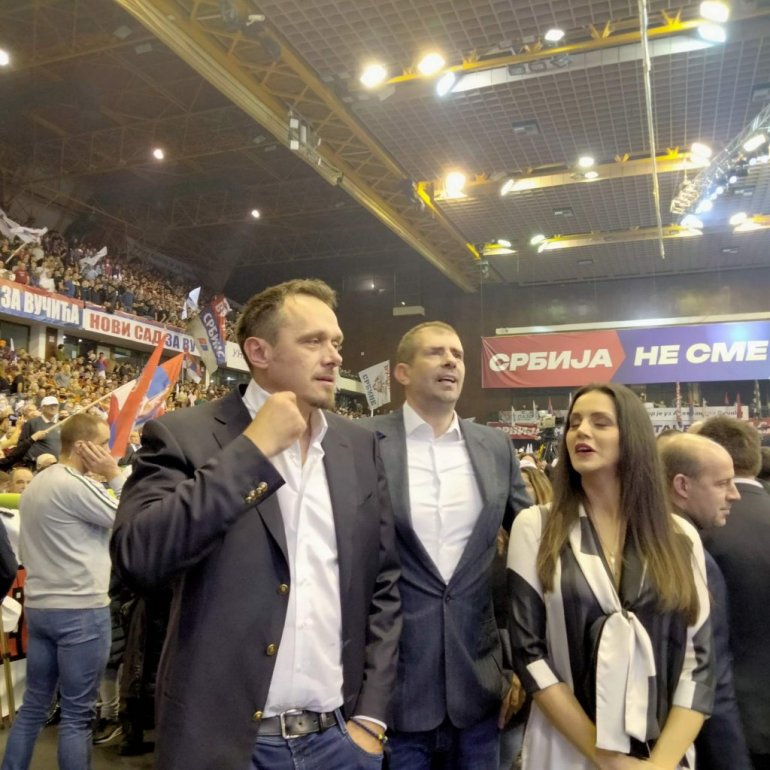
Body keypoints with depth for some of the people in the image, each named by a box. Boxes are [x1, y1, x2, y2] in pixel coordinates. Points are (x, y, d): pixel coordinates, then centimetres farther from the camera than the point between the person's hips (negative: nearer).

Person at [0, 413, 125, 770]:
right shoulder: (75, 485, -17)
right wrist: (114, 475, -6)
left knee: (34, 705, 17)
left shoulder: (36, 483, 11)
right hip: (80, 610, -9)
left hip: (39, 606, 9)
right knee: (77, 714, 2)